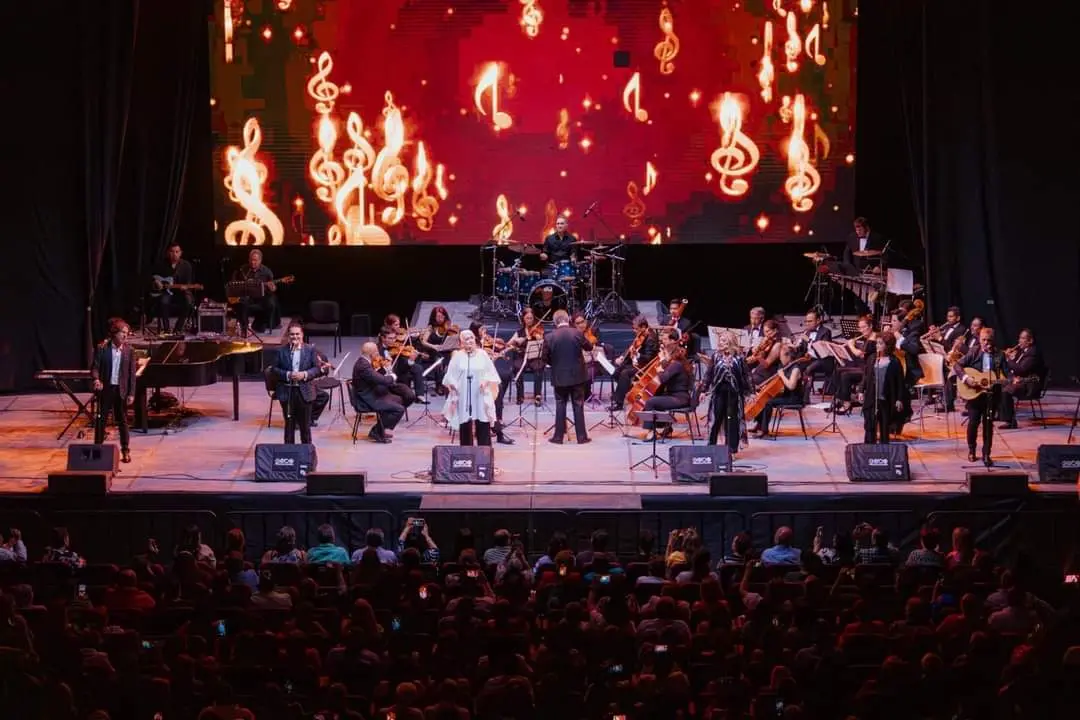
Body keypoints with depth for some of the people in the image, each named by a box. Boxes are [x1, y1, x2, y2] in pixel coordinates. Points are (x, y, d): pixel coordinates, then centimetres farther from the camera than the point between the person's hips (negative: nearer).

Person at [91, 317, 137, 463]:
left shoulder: (129, 351, -2)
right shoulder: (102, 349, -6)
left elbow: (132, 373, 0)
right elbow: (95, 367, -4)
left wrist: (131, 393, -3)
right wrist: (96, 379, -26)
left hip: (121, 390, 1)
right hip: (105, 389, -1)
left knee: (123, 420, 6)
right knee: (101, 419, 7)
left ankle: (126, 450, 13)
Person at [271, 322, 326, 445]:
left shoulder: (310, 350, 1)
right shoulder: (282, 351, 1)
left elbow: (317, 368, 0)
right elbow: (275, 369, 1)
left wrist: (305, 374, -16)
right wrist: (287, 375, -16)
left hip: (304, 392, 0)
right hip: (287, 392, 0)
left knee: (305, 424, 8)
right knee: (289, 424, 8)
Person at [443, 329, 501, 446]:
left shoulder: (482, 355, 5)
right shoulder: (458, 356, 3)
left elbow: (491, 373, 5)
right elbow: (450, 375, 3)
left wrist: (486, 381, -13)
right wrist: (453, 386, -13)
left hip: (480, 395, 0)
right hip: (463, 396, 0)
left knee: (483, 425, -1)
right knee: (465, 424, 4)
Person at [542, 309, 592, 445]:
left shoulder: (549, 337, -9)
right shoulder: (577, 333, -10)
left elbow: (545, 358, -3)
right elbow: (589, 347, 5)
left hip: (559, 377, 0)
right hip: (577, 375, 0)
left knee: (560, 406, 9)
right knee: (578, 406, 7)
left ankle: (559, 436, 10)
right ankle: (581, 436, 8)